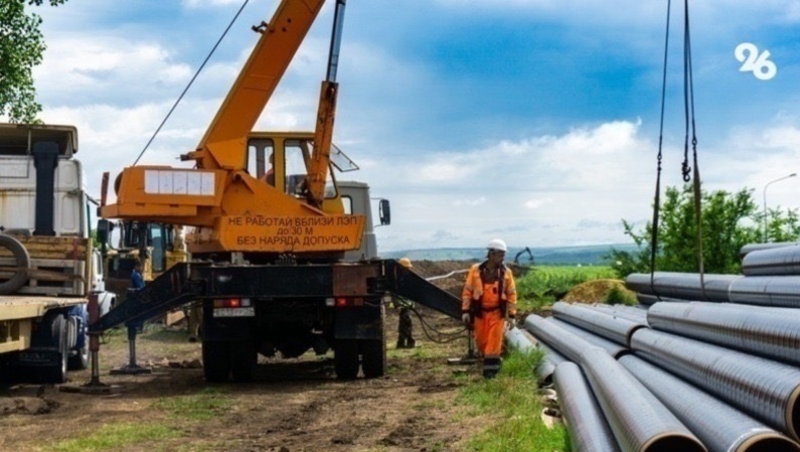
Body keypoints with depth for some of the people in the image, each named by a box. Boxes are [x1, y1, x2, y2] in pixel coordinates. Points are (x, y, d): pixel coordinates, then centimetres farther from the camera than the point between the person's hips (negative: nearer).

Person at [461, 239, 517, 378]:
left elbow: (511, 294, 1)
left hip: (497, 312, -1)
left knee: (494, 341, -4)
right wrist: (465, 311, -6)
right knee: (481, 341, 10)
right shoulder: (476, 270, -8)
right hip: (480, 312, 1)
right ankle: (489, 361, 34)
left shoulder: (506, 272, -5)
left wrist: (511, 315, -2)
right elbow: (467, 291, -3)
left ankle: (491, 367, 4)